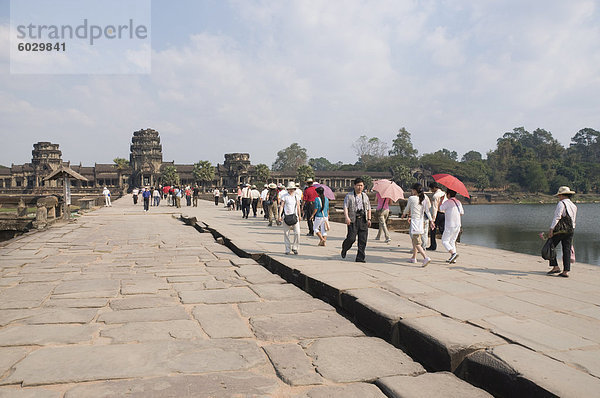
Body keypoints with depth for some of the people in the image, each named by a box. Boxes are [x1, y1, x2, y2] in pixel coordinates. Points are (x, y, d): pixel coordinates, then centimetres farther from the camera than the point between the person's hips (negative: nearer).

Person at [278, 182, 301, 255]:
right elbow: (282, 206, -3)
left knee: (297, 232, -7)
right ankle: (288, 249, 10)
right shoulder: (284, 196, 0)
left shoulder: (296, 196, 11)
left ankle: (294, 247, 8)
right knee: (286, 233, 1)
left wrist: (299, 216, 20)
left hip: (295, 216, 3)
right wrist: (279, 216, -11)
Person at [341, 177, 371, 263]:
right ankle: (344, 249, 19)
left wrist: (369, 219, 11)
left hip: (363, 220, 4)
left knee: (363, 240, -1)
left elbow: (368, 208, 22)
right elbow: (345, 207, -6)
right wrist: (347, 217, -21)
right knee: (351, 238, -12)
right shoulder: (349, 196, 3)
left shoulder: (365, 196, 18)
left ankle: (360, 258, 5)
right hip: (353, 220, -4)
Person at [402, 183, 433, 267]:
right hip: (421, 222, 7)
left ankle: (426, 258, -21)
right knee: (414, 240, 23)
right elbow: (427, 210, 0)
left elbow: (407, 209, 6)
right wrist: (431, 220, 2)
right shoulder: (424, 199, 4)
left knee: (417, 243, -6)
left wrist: (404, 213, 26)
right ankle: (413, 257, 32)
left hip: (414, 221, -7)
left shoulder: (411, 198, -9)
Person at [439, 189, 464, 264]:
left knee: (444, 241, 0)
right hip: (458, 225, 7)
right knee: (452, 241, 15)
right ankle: (453, 259, 11)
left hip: (450, 226, -7)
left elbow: (440, 209, -2)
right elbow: (462, 212, 19)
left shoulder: (448, 202, -13)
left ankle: (453, 253, -18)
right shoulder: (458, 202, 9)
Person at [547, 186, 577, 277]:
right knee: (567, 250, 5)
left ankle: (555, 267, -2)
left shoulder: (561, 203, -9)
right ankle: (566, 271, 4)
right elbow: (573, 220, 20)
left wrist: (551, 229, -21)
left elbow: (557, 217, -19)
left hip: (559, 229, -7)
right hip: (571, 230, 7)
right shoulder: (574, 206, 16)